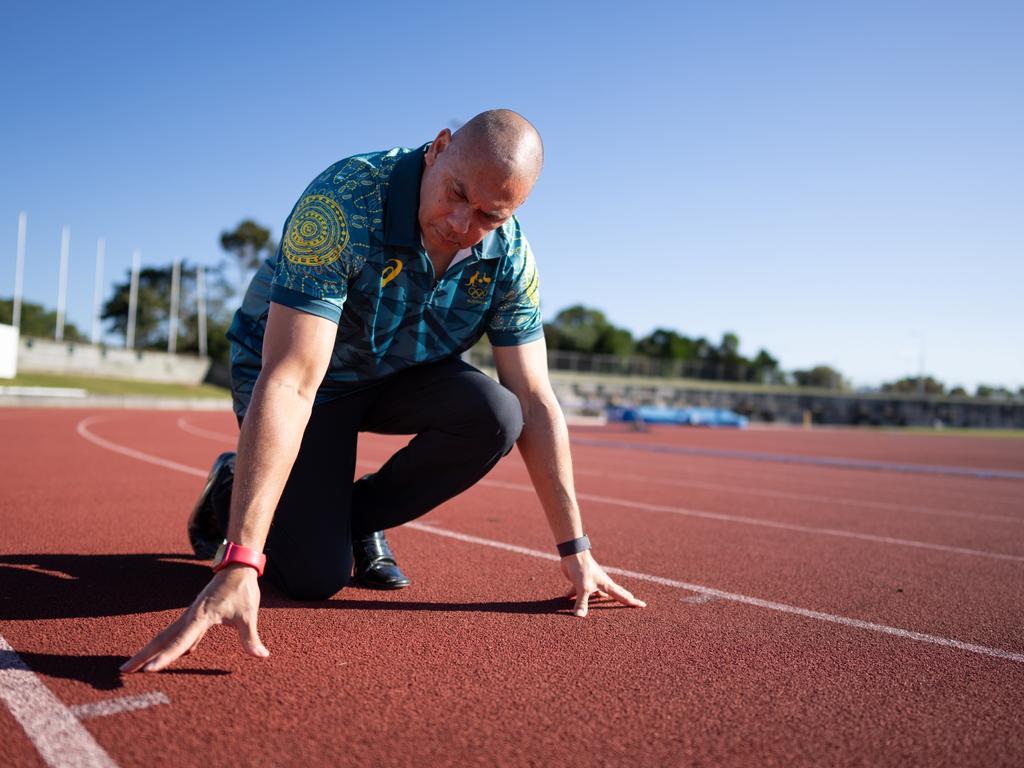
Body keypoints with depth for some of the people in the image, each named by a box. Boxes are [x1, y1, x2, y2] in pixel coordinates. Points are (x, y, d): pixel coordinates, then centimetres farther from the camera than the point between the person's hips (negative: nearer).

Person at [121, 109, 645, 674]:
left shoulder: (509, 254, -18)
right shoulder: (344, 202, -34)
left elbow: (534, 403, -15)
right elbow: (288, 385, -41)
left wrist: (575, 551, -15)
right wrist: (238, 567, -45)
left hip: (401, 375, 5)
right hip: (297, 372, -4)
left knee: (495, 417, -26)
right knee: (315, 576, -14)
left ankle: (357, 516, 1)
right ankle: (230, 490, 20)